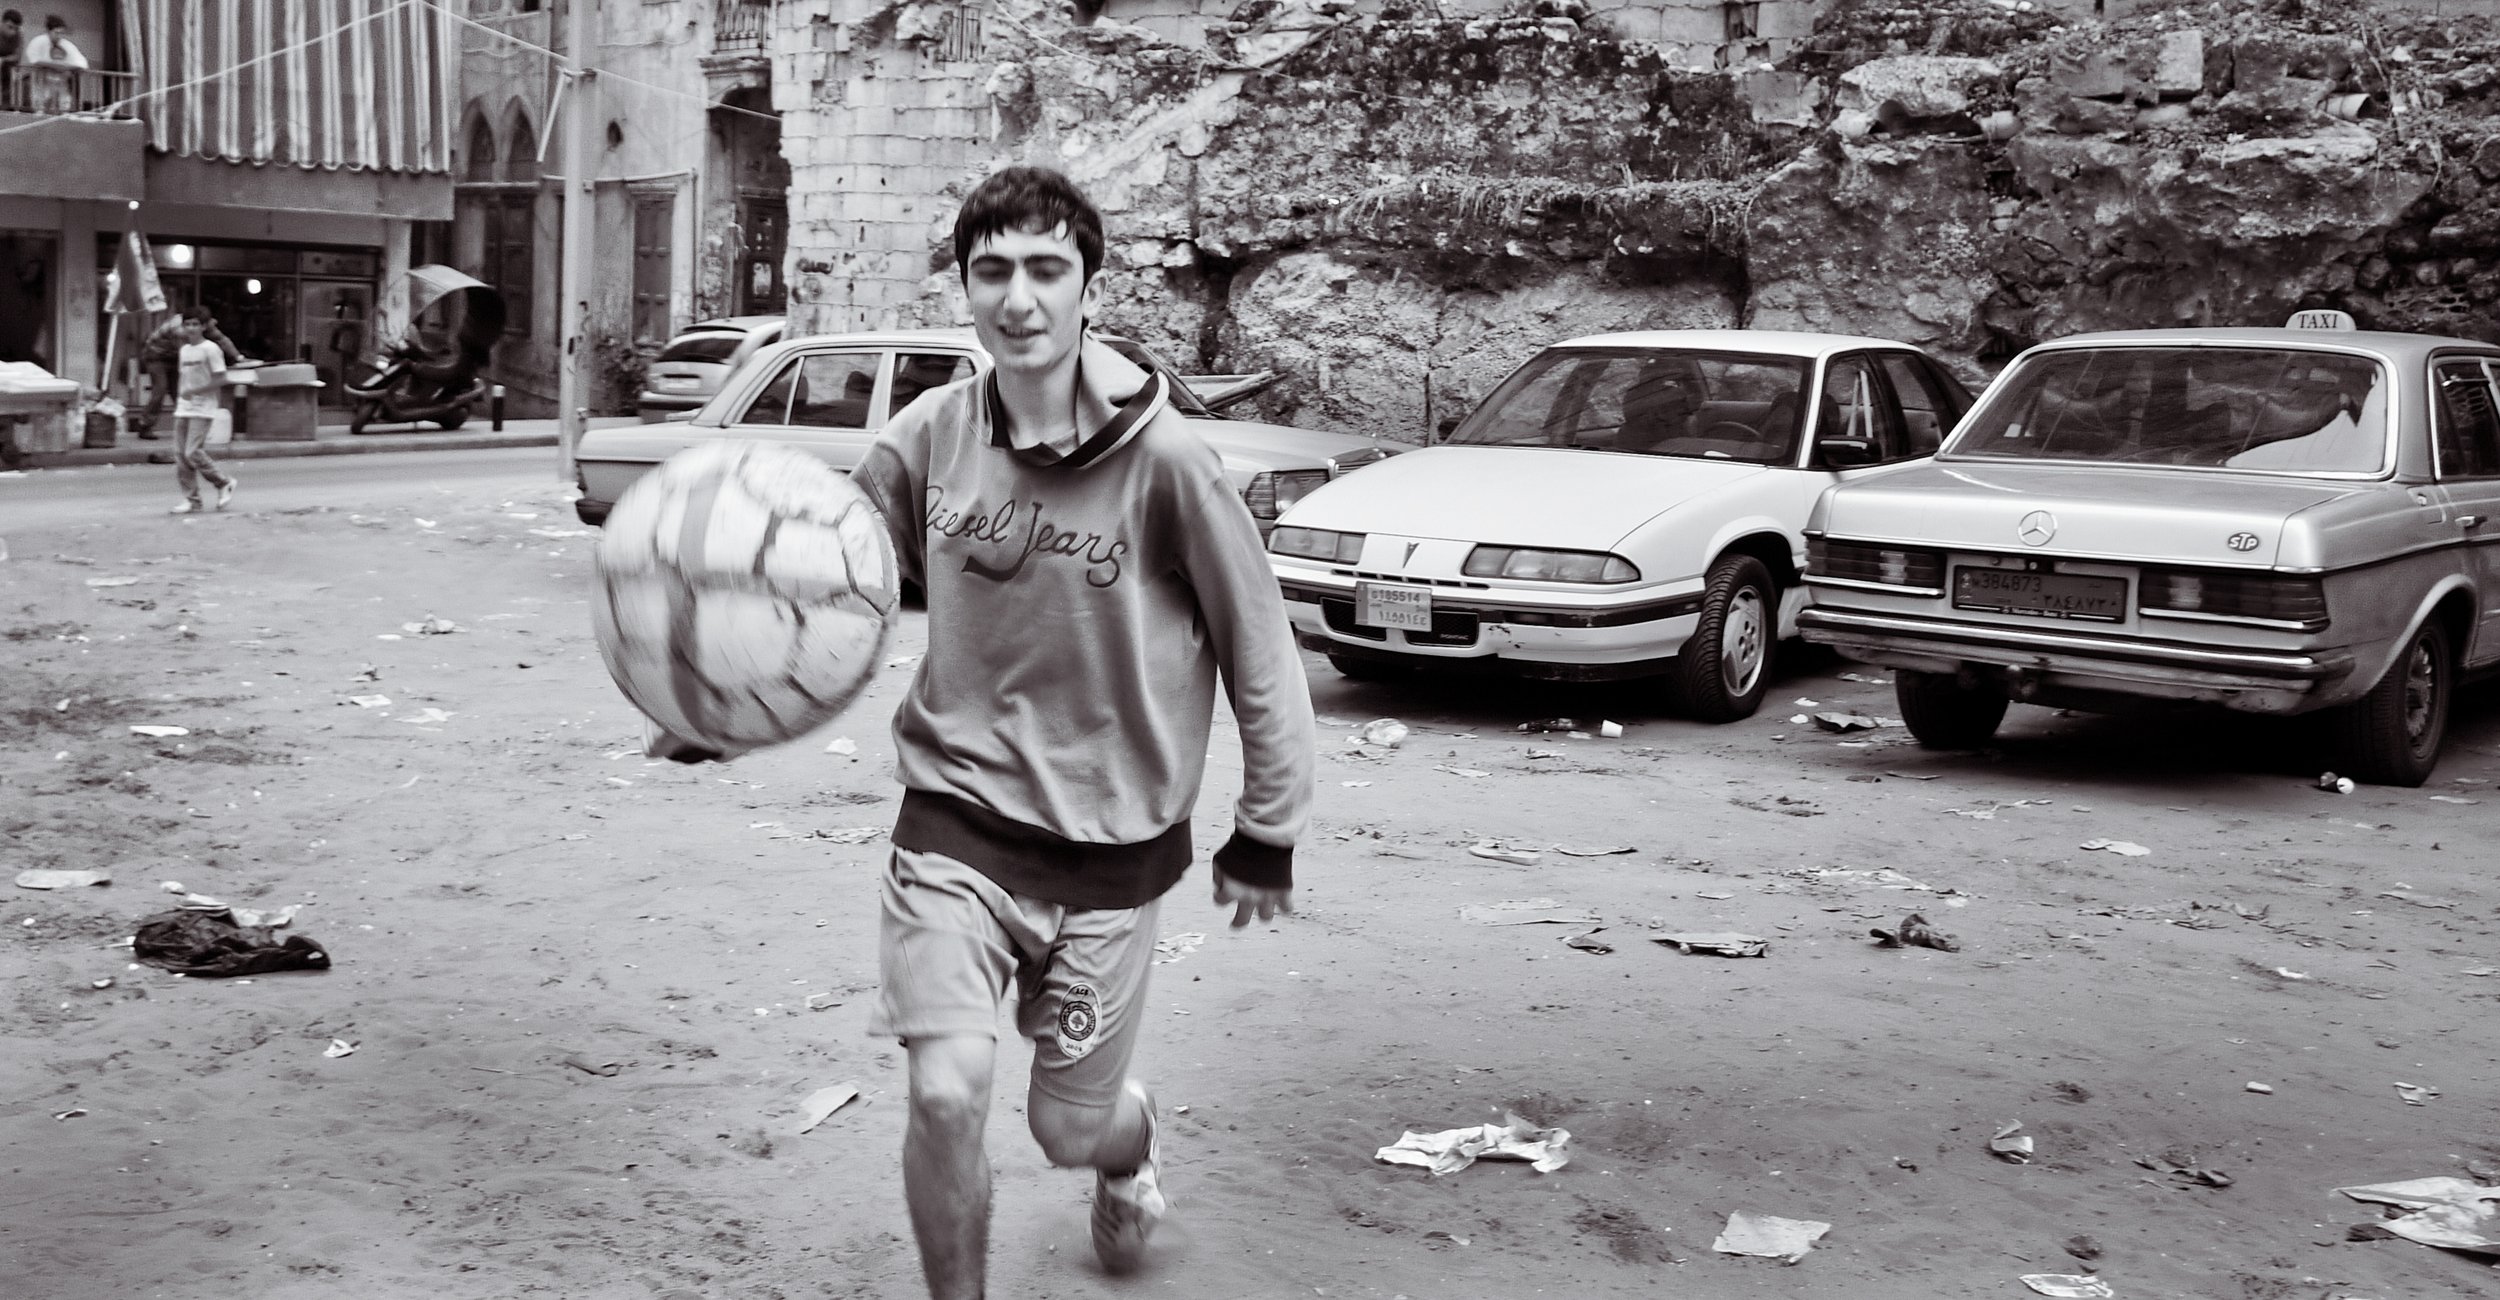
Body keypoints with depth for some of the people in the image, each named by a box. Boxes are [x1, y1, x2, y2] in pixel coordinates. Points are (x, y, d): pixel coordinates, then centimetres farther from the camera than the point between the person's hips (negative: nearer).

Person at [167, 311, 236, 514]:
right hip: (183, 409, 7)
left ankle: (224, 482, 6)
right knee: (180, 454, 2)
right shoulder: (184, 350, 14)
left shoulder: (210, 349, -8)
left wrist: (195, 391, -19)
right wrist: (179, 400, 11)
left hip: (202, 410, -7)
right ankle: (191, 500, 7)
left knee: (193, 452, -15)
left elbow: (220, 379, -13)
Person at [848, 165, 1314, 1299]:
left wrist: (1266, 838, 0)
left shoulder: (1163, 459, -16)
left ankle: (1129, 1144, 51)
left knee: (1070, 1129, 12)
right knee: (946, 1093, -15)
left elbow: (1260, 658, -7)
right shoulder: (931, 434, -7)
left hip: (1110, 840, -1)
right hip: (955, 819, 1)